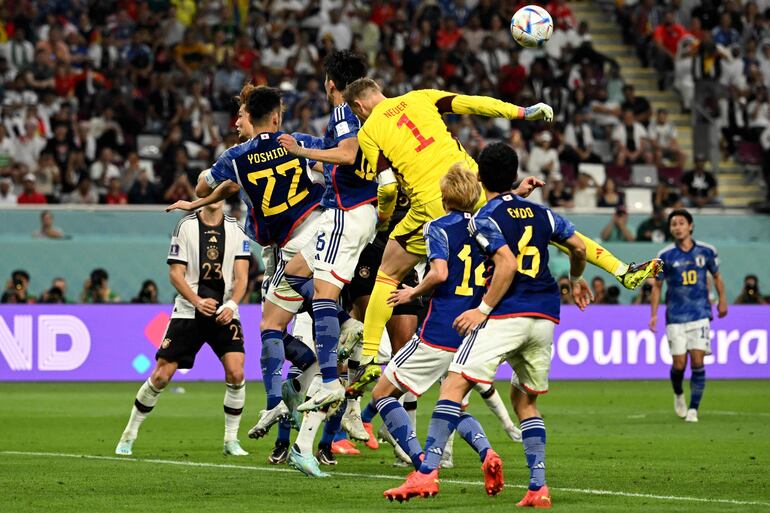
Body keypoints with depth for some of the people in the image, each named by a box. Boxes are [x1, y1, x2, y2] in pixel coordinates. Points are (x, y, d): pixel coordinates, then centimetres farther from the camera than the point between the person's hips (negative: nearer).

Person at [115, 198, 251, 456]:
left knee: (235, 372, -16)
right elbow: (175, 273, -4)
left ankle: (231, 440, -1)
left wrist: (231, 305, -17)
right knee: (161, 376, -4)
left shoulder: (236, 229, 3)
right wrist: (197, 301, -19)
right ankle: (129, 435, 12)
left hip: (224, 313, 1)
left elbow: (241, 276, 0)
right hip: (188, 311, -1)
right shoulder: (186, 226, -2)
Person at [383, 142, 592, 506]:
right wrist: (576, 280, 38)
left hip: (506, 313, -6)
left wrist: (484, 309, -13)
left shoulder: (484, 219, -3)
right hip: (545, 316, 6)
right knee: (525, 399, 19)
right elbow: (579, 247, 18)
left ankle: (427, 472, -22)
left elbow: (507, 264, -16)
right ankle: (538, 487, 7)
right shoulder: (540, 213, 15)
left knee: (454, 385, -9)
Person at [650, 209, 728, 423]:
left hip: (700, 315, 0)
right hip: (676, 317, 0)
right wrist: (654, 315, 0)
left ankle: (693, 409, -3)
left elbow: (716, 275, 18)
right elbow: (657, 286, 5)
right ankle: (678, 395, 28)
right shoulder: (665, 255, -1)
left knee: (697, 361, -10)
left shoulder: (706, 251, 2)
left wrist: (722, 300, 13)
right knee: (679, 364, -4)